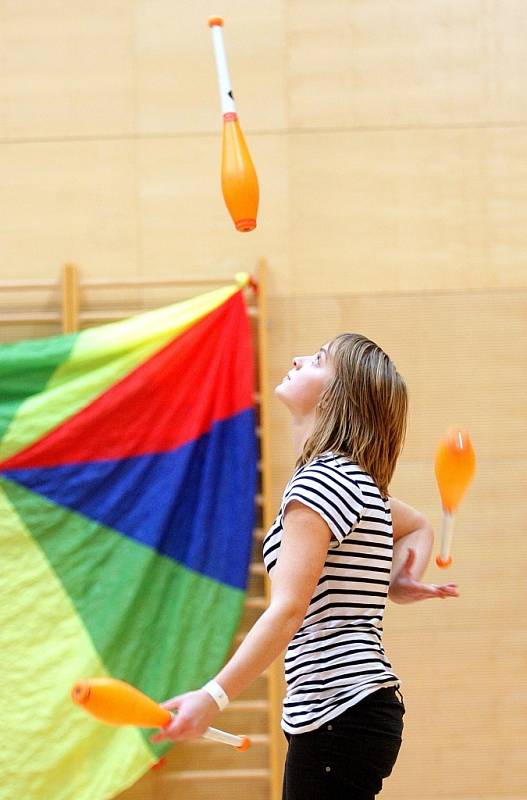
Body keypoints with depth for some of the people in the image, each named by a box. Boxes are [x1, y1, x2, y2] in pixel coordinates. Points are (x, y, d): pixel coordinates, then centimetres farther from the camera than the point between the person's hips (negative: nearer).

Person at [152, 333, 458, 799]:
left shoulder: (320, 480, -14)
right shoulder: (356, 479, 16)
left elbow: (289, 609, -22)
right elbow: (417, 528, 36)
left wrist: (215, 696, -27)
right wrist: (402, 583, 14)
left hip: (340, 715, -10)